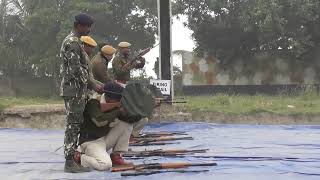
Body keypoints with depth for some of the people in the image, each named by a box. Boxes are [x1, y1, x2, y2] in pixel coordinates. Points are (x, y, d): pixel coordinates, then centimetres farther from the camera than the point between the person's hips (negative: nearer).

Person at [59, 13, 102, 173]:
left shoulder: (72, 41, 18)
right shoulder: (72, 42, -14)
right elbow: (76, 70, -21)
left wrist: (88, 85, 20)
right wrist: (92, 85, -17)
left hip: (76, 89, 10)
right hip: (74, 89, -10)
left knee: (75, 125, 12)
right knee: (73, 125, -8)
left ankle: (72, 157, 17)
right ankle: (70, 162, -6)